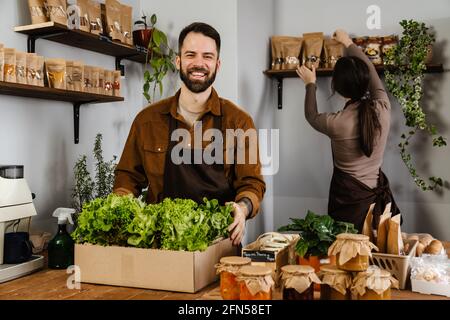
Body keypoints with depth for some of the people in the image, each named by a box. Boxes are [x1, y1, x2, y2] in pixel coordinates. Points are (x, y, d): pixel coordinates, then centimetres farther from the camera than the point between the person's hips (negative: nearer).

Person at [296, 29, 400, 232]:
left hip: (349, 199, -4)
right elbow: (371, 71, 8)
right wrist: (348, 43, 22)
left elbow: (311, 116, 5)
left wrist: (310, 84, 20)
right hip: (378, 196, 4)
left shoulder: (336, 123, -21)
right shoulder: (382, 108, -11)